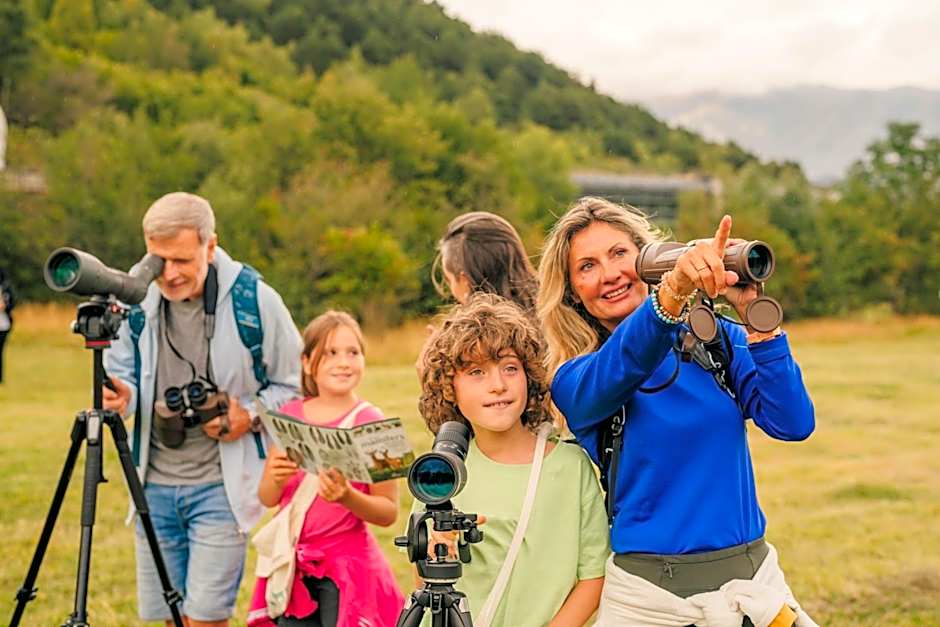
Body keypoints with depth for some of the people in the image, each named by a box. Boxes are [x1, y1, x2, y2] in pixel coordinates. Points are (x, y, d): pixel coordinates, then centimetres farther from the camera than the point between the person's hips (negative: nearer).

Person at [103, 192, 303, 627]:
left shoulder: (254, 300, -9)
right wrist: (121, 395, -15)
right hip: (154, 483, 4)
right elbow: (123, 372, 9)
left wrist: (251, 415, -15)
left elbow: (295, 384, 2)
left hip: (222, 485, -4)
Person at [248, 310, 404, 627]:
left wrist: (348, 497, -26)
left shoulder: (370, 423, -8)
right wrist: (276, 479, -14)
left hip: (348, 565, -4)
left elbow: (389, 512, -8)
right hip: (293, 564, 4)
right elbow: (267, 499, 7)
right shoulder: (289, 416, 4)